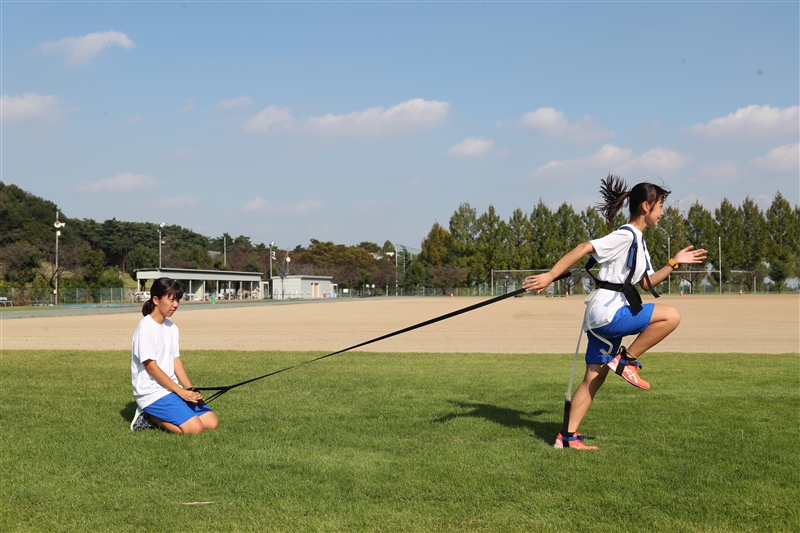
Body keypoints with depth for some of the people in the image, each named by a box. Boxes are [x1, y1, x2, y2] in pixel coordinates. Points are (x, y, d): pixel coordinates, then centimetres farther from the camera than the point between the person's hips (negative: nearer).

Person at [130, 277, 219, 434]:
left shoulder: (172, 327, 10)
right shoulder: (145, 328, -15)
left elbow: (176, 361, 10)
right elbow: (151, 367, -16)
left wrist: (190, 389, -4)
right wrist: (181, 392, -17)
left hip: (173, 389, 8)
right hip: (152, 393, -8)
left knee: (211, 422, -1)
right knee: (195, 428, -22)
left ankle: (155, 416, 9)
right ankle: (150, 417, -1)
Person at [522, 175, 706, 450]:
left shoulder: (638, 242, 19)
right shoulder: (625, 236, -12)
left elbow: (647, 282, 25)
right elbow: (583, 248, -20)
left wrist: (674, 263, 16)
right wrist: (549, 276, -26)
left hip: (605, 316, 10)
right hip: (608, 312, -10)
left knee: (594, 378, 9)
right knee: (671, 315, -13)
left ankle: (568, 437, 11)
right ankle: (626, 360, -6)